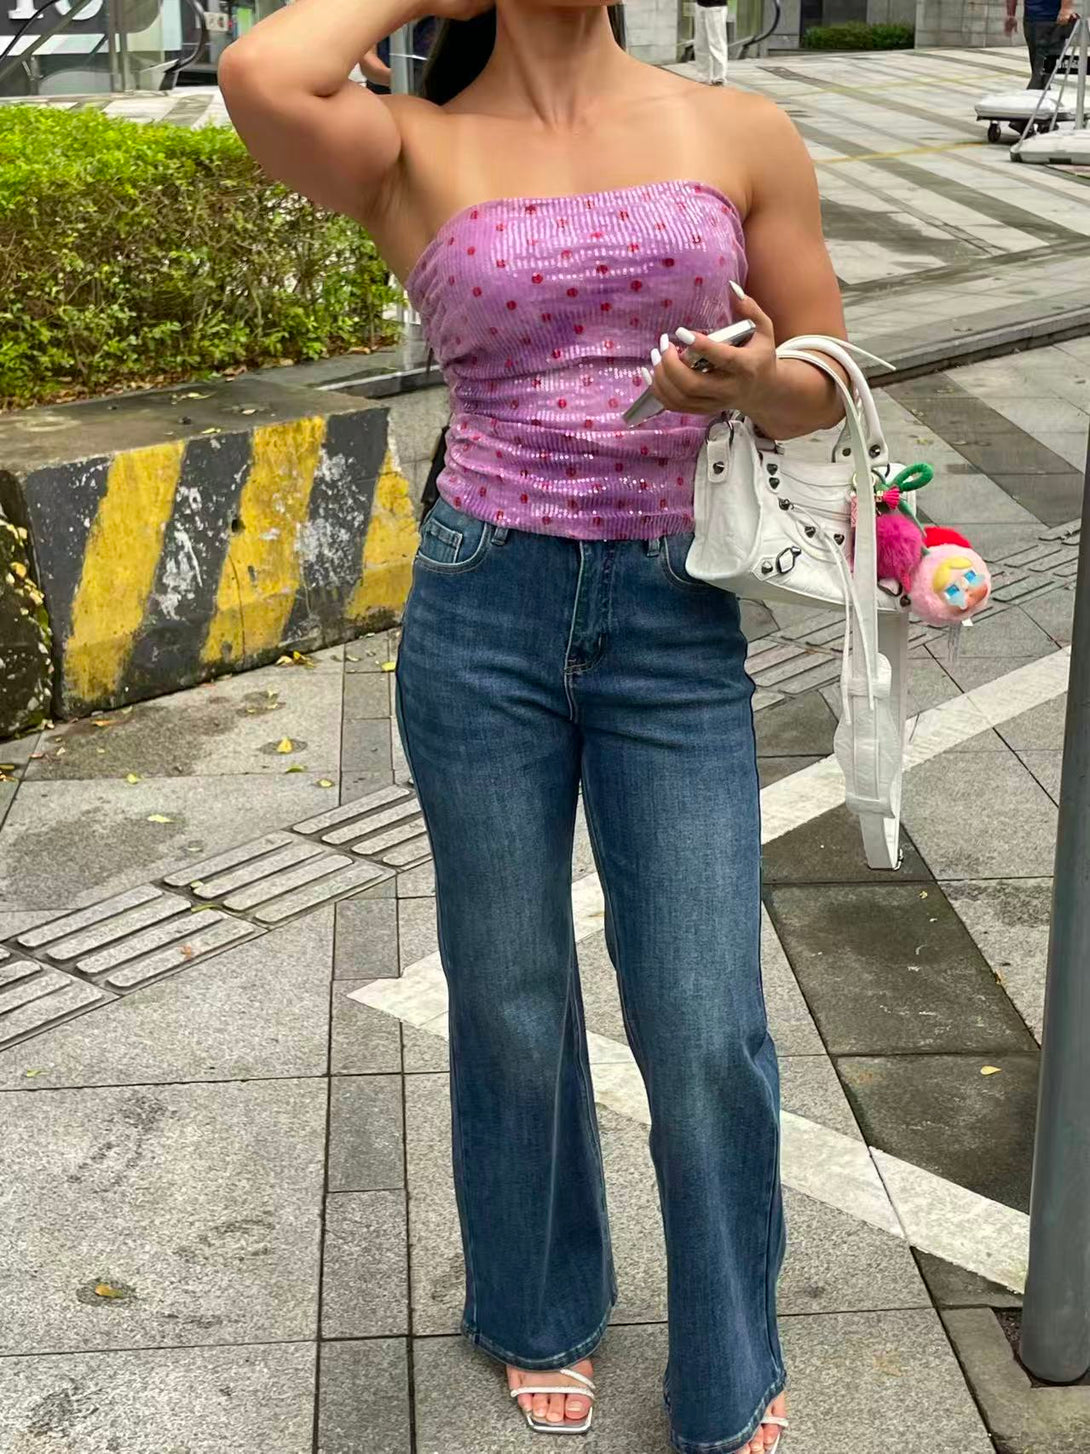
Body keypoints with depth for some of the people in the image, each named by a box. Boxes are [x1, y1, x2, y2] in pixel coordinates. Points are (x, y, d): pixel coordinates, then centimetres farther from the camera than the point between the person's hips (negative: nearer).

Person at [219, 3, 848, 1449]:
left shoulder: (741, 133, 4)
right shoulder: (418, 149, 0)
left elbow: (826, 382, 9)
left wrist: (757, 384, -14)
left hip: (680, 622, 1)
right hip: (483, 611, 0)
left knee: (708, 1033, 2)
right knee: (512, 1005, 13)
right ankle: (540, 1307, 41)